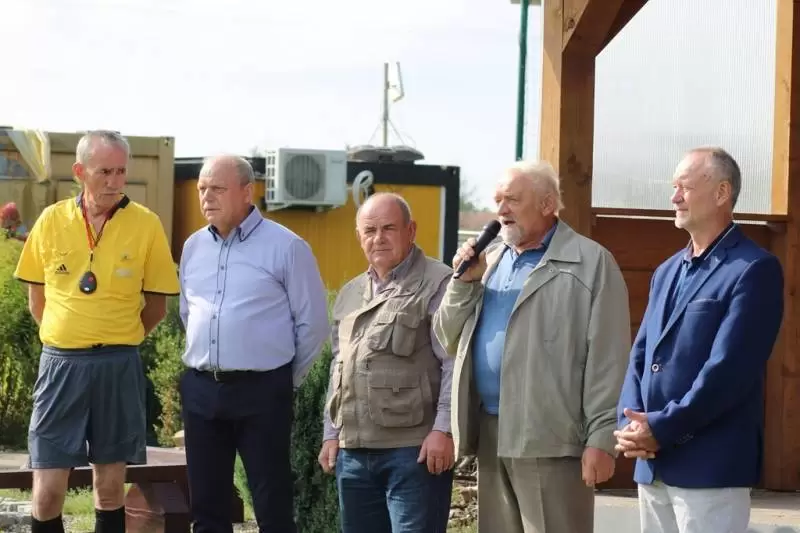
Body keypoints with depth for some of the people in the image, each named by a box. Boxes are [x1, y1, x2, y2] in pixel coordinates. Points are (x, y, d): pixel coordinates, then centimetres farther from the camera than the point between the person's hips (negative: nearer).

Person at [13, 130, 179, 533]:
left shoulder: (146, 224, -4)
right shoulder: (51, 220, 0)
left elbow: (156, 306, 5)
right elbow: (37, 299, 11)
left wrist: (117, 340, 8)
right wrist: (67, 341, 10)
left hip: (119, 366, 0)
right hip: (60, 363, 0)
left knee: (110, 485, 9)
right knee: (47, 490, -3)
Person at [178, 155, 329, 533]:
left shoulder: (286, 247, -7)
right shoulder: (193, 247, 10)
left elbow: (313, 322, -3)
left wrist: (287, 380, 1)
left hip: (261, 392, -5)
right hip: (200, 390, 5)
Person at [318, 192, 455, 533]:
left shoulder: (437, 284, -4)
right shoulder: (349, 294, 19)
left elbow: (454, 364, -11)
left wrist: (443, 429, -18)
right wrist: (332, 434, 18)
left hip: (415, 450, -7)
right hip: (353, 450, 8)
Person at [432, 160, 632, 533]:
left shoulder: (590, 263, -4)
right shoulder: (488, 260, 18)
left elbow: (607, 359, -9)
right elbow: (448, 340, 18)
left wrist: (601, 437, -14)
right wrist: (464, 283, 2)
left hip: (551, 438, -7)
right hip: (491, 435, 7)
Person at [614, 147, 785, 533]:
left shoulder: (754, 270, -8)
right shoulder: (667, 272, 18)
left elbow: (728, 368, -17)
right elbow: (640, 355, 13)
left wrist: (662, 429, -16)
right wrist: (630, 422, -5)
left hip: (709, 465, -7)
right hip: (652, 462, 7)